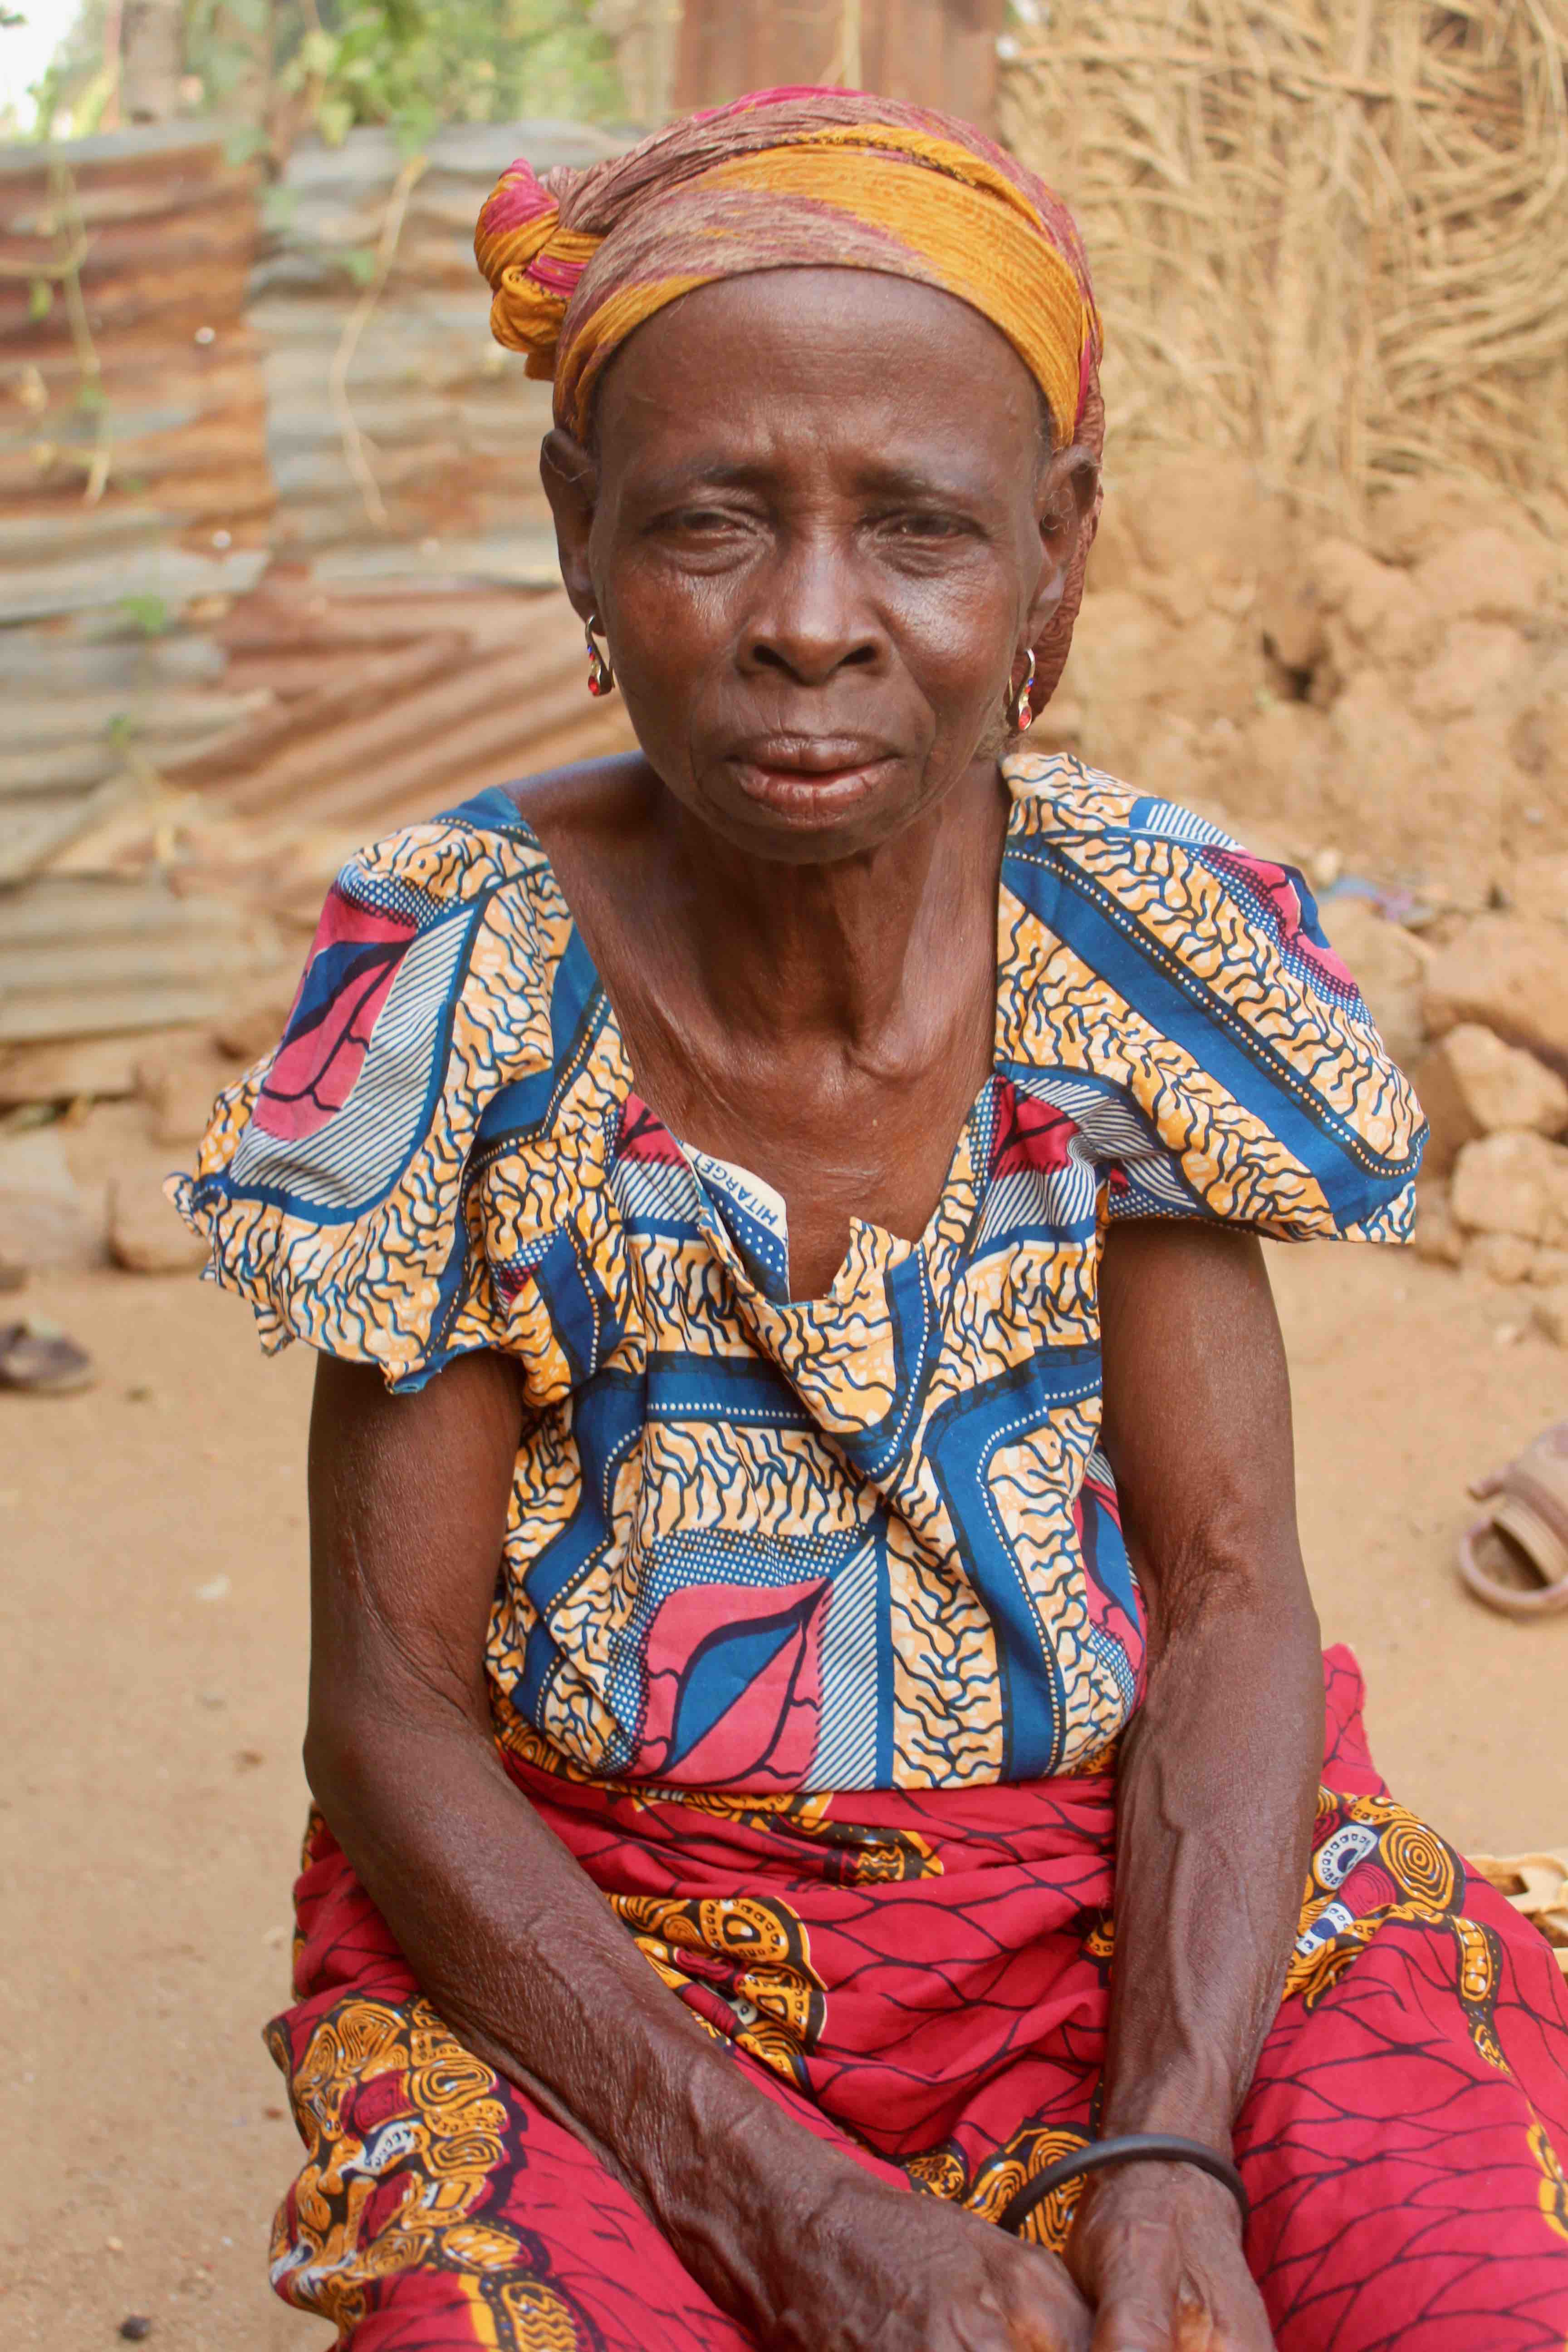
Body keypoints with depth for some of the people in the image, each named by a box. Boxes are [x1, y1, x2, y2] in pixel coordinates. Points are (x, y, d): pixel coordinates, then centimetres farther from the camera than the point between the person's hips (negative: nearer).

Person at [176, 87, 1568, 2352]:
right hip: (581, 1924, -1)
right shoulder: (466, 989, -13)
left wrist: (1170, 2153, -20)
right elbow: (390, 1708, -10)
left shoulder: (1137, 947, -8)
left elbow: (1233, 1591, -5)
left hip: (1137, 1884, 2)